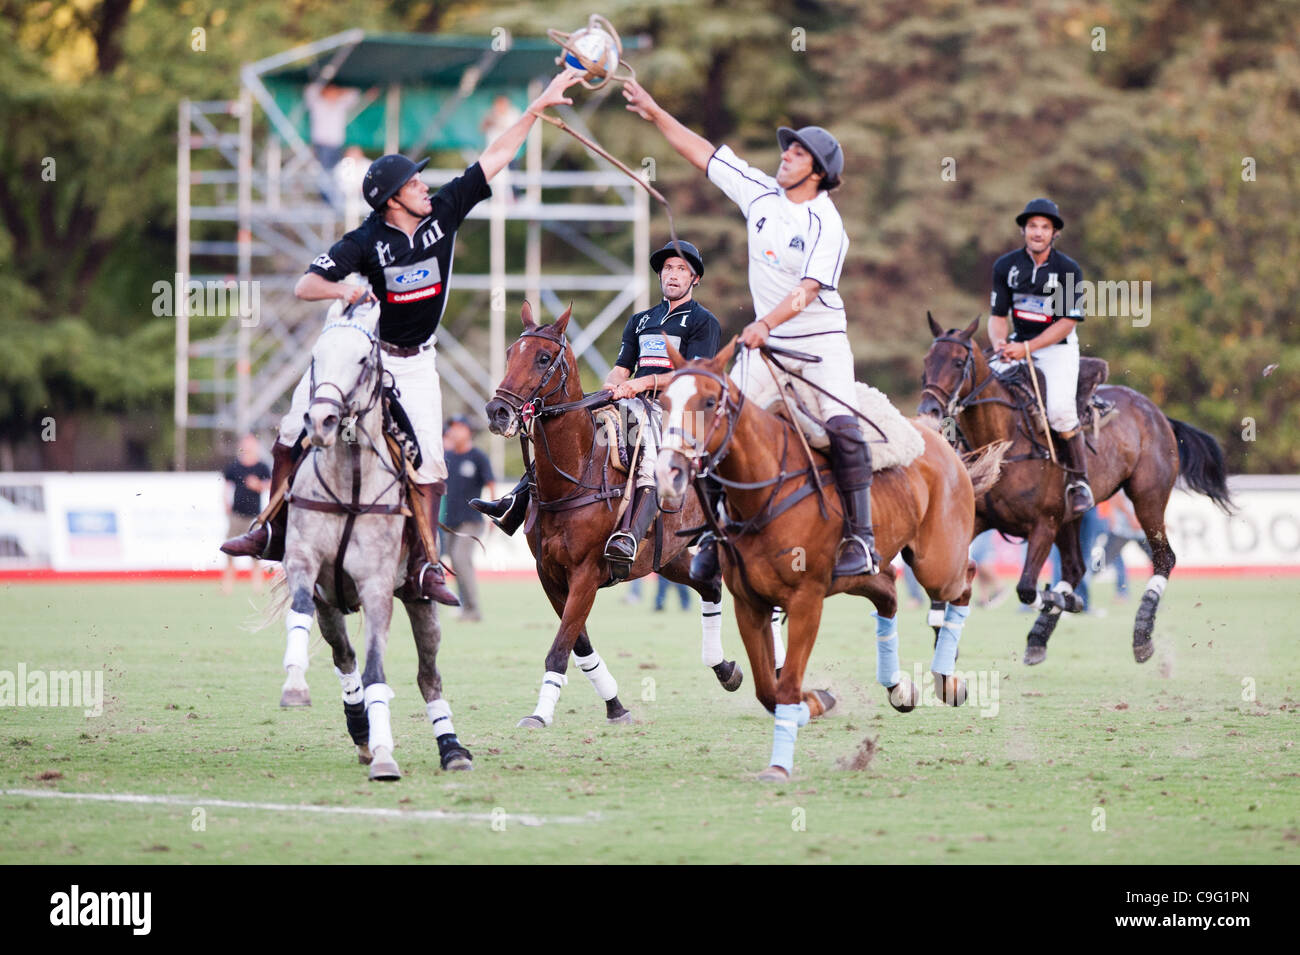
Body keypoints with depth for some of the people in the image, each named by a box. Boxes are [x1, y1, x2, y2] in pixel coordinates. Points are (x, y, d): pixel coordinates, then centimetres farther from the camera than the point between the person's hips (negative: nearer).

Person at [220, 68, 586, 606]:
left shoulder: (444, 211, -10)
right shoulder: (366, 241, -18)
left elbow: (495, 157, -8)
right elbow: (304, 286, -18)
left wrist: (538, 107, -12)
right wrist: (344, 289, -37)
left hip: (414, 361, 2)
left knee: (427, 462, -8)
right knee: (294, 434, -2)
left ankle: (423, 569, -7)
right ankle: (273, 532, 15)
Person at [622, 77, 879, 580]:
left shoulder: (826, 226, -16)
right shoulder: (761, 192, 2)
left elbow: (808, 289, -26)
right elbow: (703, 152, 8)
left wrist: (767, 323, -40)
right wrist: (655, 113, 6)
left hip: (820, 340, -6)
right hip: (765, 339, 6)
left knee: (843, 430, -20)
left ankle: (860, 538, -14)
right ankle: (714, 533, 5)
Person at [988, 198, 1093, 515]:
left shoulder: (1068, 270, -9)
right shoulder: (1006, 266, 1)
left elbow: (1067, 322, -12)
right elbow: (997, 315, 4)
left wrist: (1027, 348, -23)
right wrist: (1000, 343, -19)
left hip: (1058, 348, -4)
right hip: (1017, 345, 4)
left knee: (1059, 409, -28)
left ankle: (1078, 480, -11)